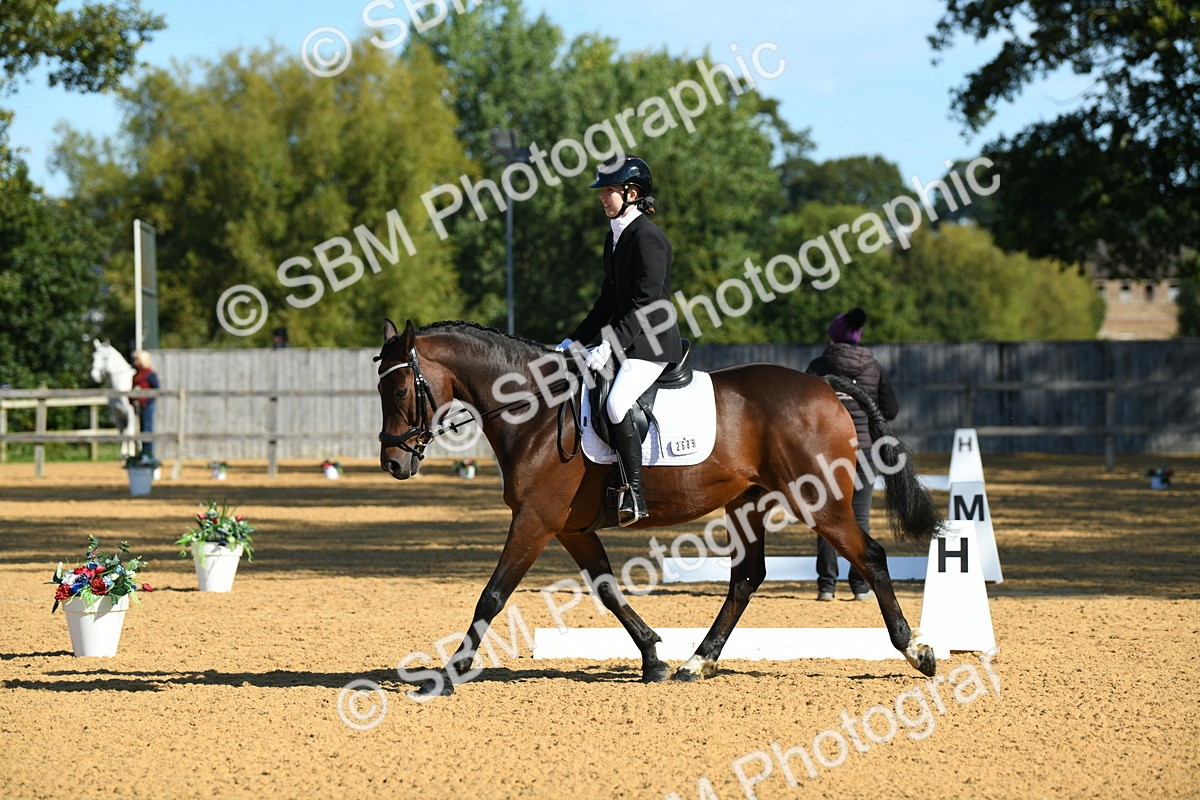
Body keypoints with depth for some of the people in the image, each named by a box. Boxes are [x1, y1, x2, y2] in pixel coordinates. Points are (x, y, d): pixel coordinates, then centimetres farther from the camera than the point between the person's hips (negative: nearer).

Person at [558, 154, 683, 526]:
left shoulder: (648, 238, -15)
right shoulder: (615, 237, 15)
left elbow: (646, 303, -21)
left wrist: (611, 344, -26)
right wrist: (574, 341, 12)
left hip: (653, 342, -11)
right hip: (626, 340, 11)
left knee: (616, 404, -29)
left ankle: (635, 495, -22)